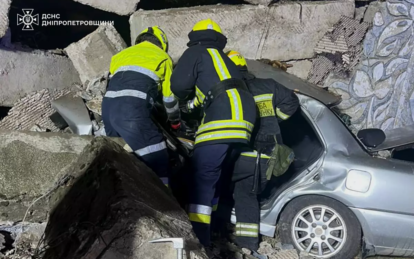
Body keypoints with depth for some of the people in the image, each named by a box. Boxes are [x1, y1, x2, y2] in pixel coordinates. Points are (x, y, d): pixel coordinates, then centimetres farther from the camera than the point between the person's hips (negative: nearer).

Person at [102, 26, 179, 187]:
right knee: (158, 164, -4)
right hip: (132, 111, -6)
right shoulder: (162, 57, 20)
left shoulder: (122, 55, 33)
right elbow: (169, 96, 23)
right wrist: (175, 121, 39)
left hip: (107, 106, 7)